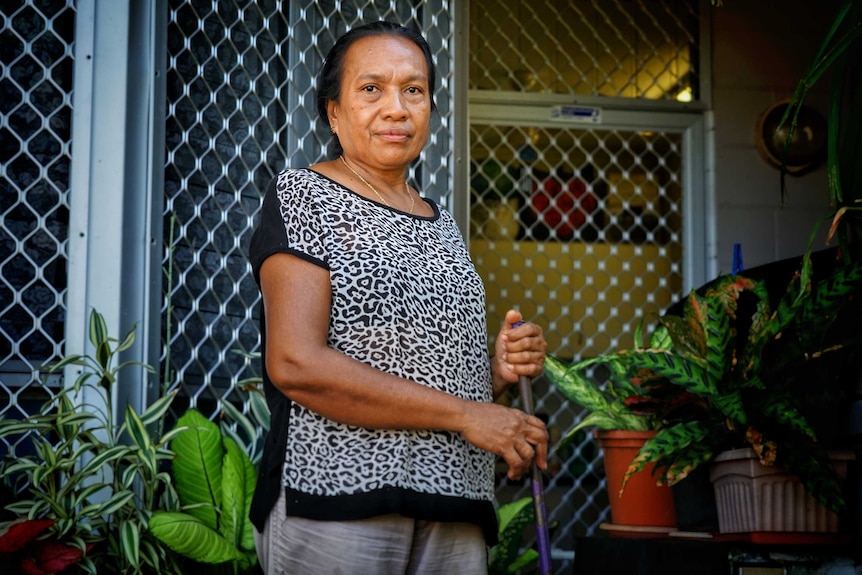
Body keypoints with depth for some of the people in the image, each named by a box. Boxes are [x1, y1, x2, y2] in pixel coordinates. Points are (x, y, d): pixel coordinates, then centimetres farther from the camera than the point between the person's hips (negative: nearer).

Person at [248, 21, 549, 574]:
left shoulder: (442, 223, 17)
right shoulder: (303, 196, -3)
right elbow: (294, 364, -16)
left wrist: (500, 369, 4)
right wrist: (463, 414, -15)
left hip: (454, 510, 6)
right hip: (338, 504, -6)